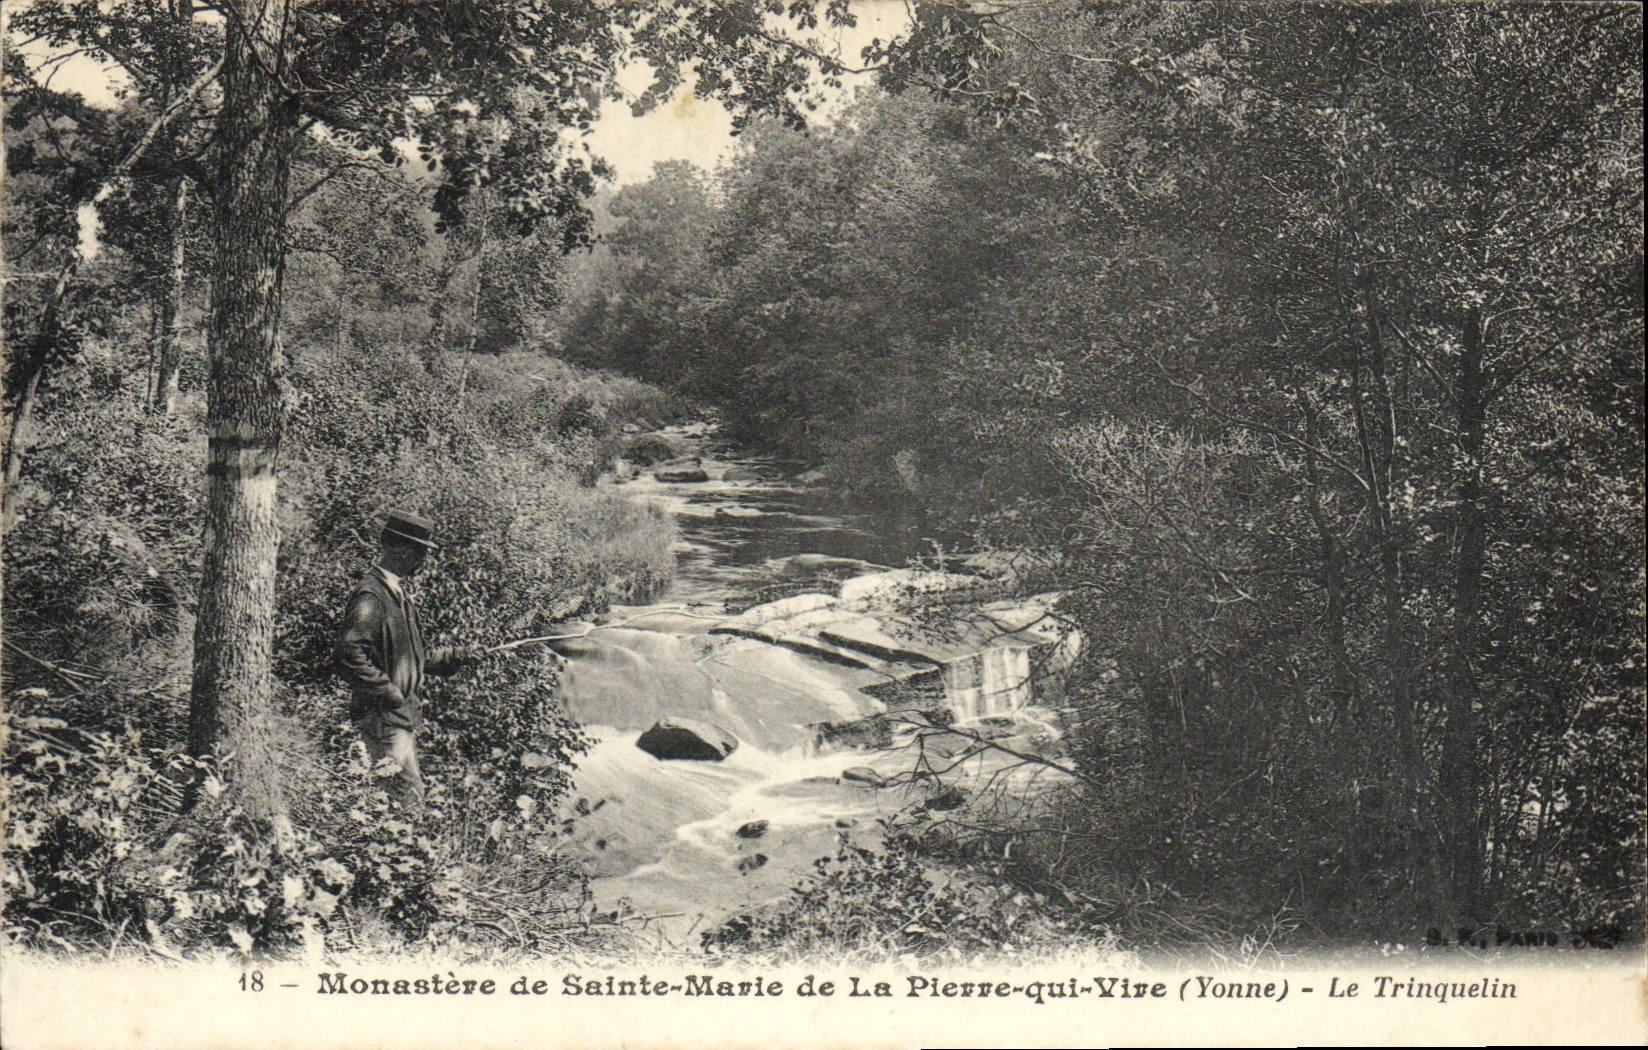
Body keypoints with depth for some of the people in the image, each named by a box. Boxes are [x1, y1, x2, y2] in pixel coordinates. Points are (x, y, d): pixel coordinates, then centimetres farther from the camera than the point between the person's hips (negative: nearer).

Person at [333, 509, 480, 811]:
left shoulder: (400, 595, 17)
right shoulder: (371, 596, -15)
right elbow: (348, 653, -25)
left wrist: (458, 655, 16)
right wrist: (388, 693, -21)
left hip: (403, 717, 10)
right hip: (382, 718, -10)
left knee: (410, 787, 12)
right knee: (408, 794, -12)